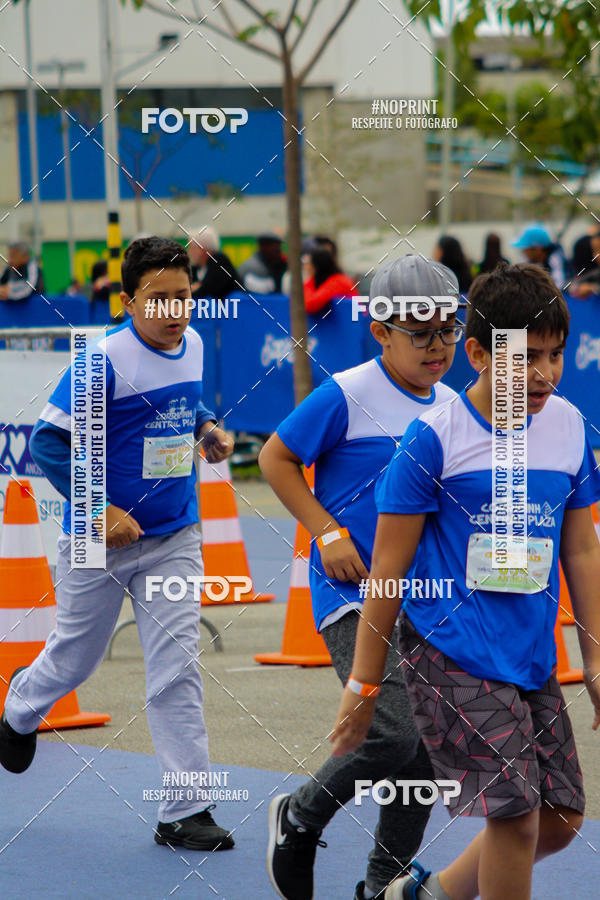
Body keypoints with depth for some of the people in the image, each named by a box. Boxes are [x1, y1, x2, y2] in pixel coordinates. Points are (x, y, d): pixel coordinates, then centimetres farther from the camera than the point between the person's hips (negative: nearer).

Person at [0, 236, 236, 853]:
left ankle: (185, 812, -2)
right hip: (99, 543, -4)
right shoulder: (104, 360, -19)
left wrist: (206, 429, 1)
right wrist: (102, 512, -20)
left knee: (177, 669, -5)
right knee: (75, 660, 14)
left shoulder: (192, 345, 1)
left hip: (173, 540, 4)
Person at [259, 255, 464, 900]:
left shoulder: (450, 407, 9)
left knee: (426, 749, 6)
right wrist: (328, 533, -10)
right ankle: (299, 819, 7)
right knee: (395, 732, -21)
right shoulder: (347, 396, -10)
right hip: (353, 593, -7)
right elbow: (276, 459, -3)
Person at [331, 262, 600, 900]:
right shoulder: (435, 436, -10)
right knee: (515, 813, -13)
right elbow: (388, 568, -6)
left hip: (533, 658, 6)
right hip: (453, 655, -6)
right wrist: (363, 685, -5)